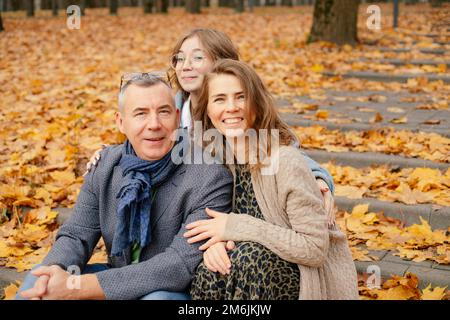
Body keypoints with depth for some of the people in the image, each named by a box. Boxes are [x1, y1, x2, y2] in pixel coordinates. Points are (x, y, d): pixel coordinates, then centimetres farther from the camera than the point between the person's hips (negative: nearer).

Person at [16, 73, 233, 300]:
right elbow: (76, 235, 0)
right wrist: (55, 270, -26)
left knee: (157, 297, -36)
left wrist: (80, 287, -32)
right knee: (38, 277, -11)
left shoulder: (211, 178, -22)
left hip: (173, 291, -5)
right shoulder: (105, 164, -3)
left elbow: (181, 265, -28)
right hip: (117, 282, 5)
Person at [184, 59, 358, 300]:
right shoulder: (217, 156, -3)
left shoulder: (286, 162, -23)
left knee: (250, 257, -31)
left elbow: (315, 248, -22)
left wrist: (236, 227, -24)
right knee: (210, 272, -25)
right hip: (263, 271, 4)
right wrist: (216, 239, -19)